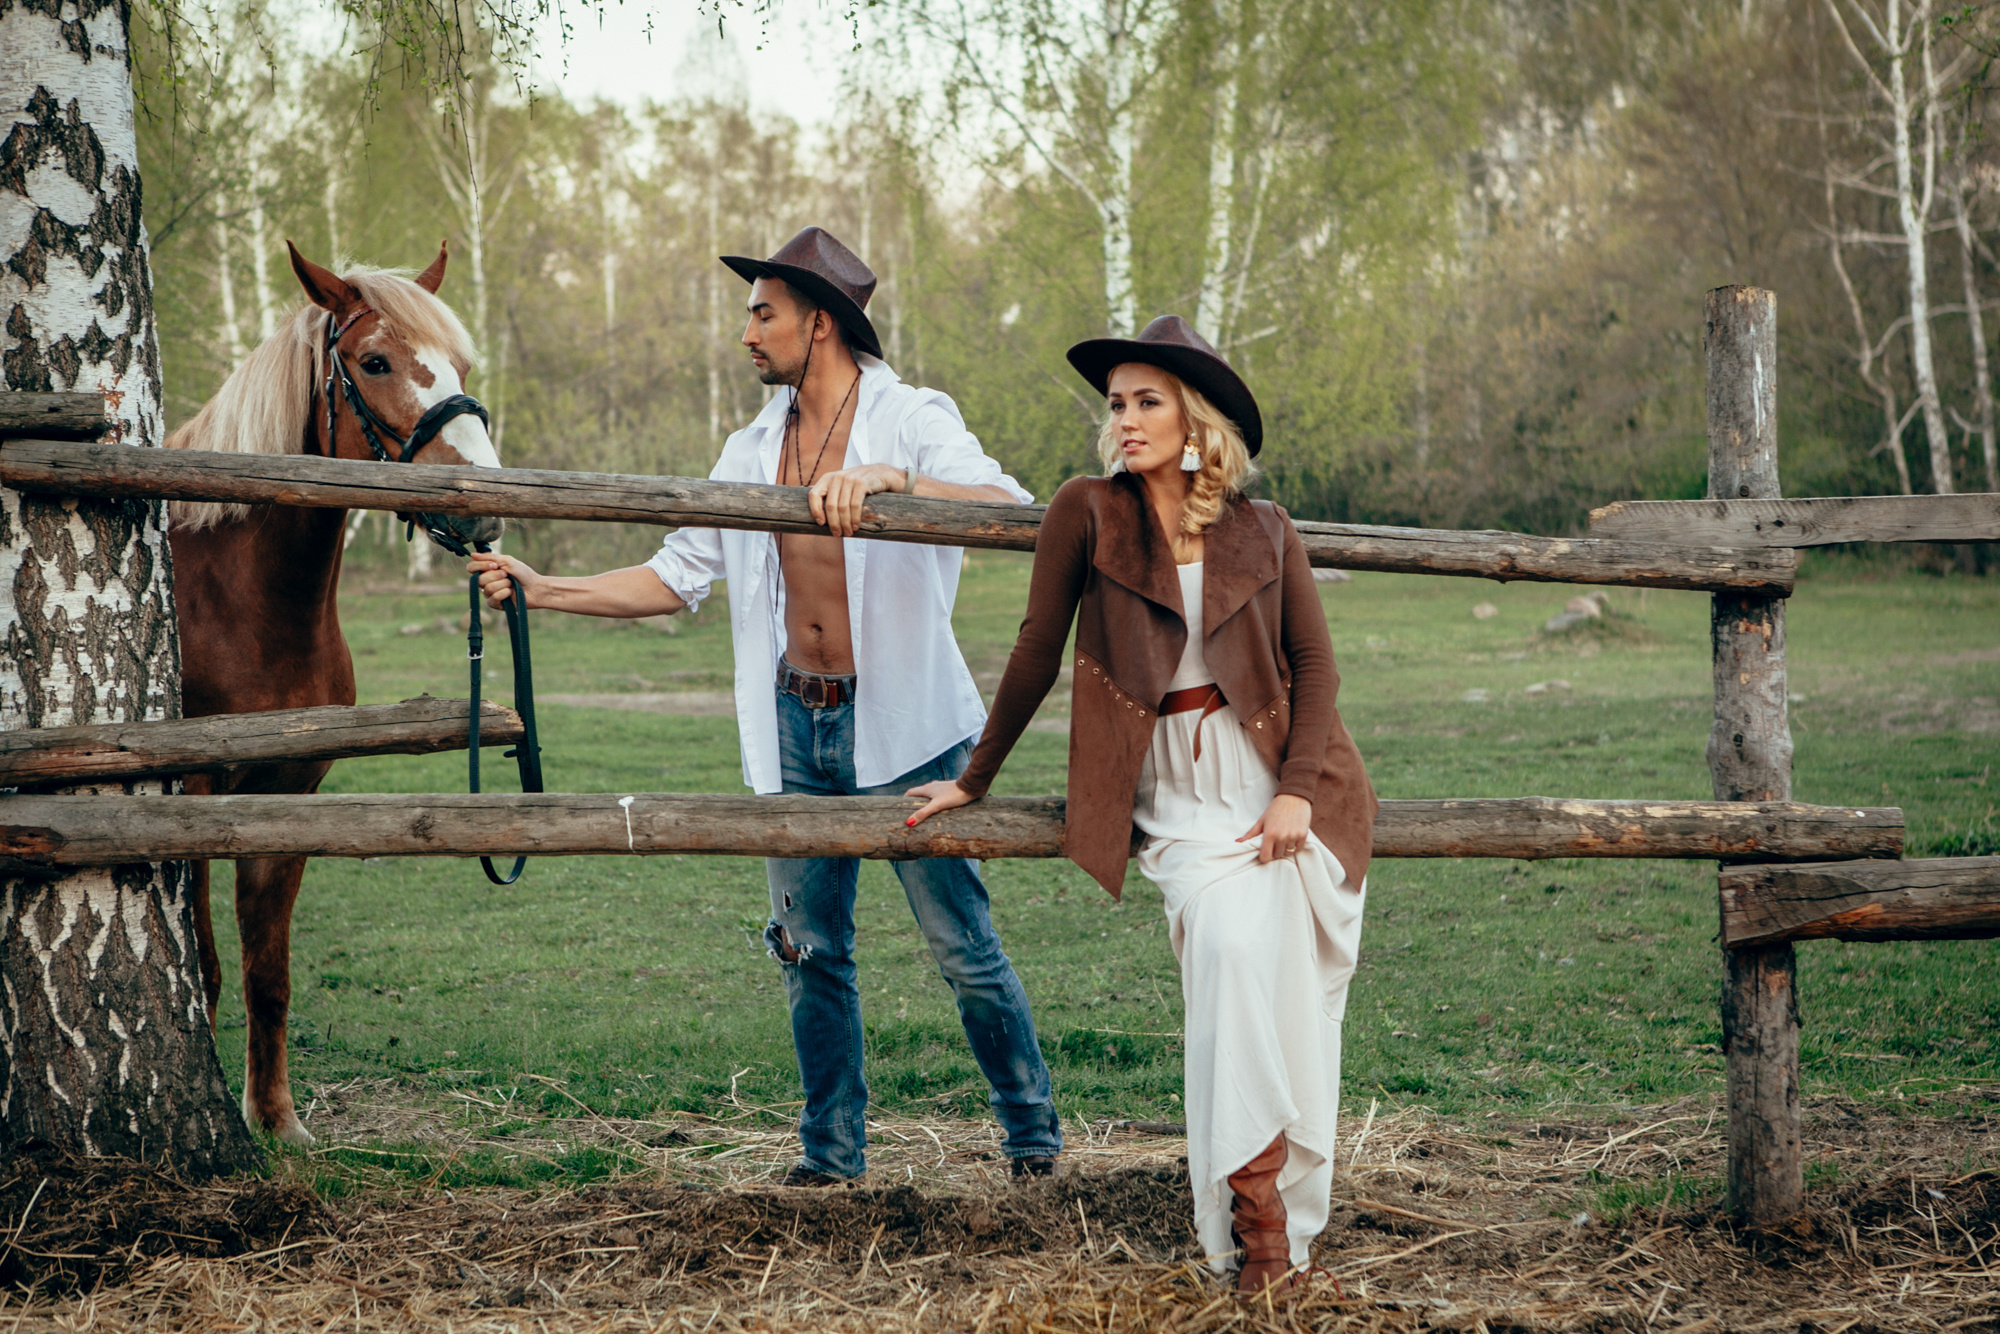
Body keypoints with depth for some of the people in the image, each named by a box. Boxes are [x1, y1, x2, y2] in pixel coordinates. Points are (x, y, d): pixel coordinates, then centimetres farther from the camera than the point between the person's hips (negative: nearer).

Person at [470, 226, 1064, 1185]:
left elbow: (1013, 513, -24)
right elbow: (675, 578, 11)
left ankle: (1033, 1131, 15)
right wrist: (539, 590, 3)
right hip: (796, 722, 6)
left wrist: (891, 478, -36)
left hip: (902, 721, -5)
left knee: (962, 943, -1)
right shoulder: (752, 450, 10)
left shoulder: (914, 421, -8)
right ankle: (832, 1152, 21)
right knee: (810, 948, 9)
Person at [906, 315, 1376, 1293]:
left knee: (1282, 974, -16)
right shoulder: (1088, 513, 1)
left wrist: (1297, 793, -7)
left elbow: (1314, 664, 6)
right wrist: (974, 780, 12)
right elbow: (1036, 657, 7)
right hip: (1174, 796, -1)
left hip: (1276, 780, 1)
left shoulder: (1261, 533, 7)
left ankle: (1275, 1210, -3)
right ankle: (1254, 1206, -18)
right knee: (1228, 943, -25)